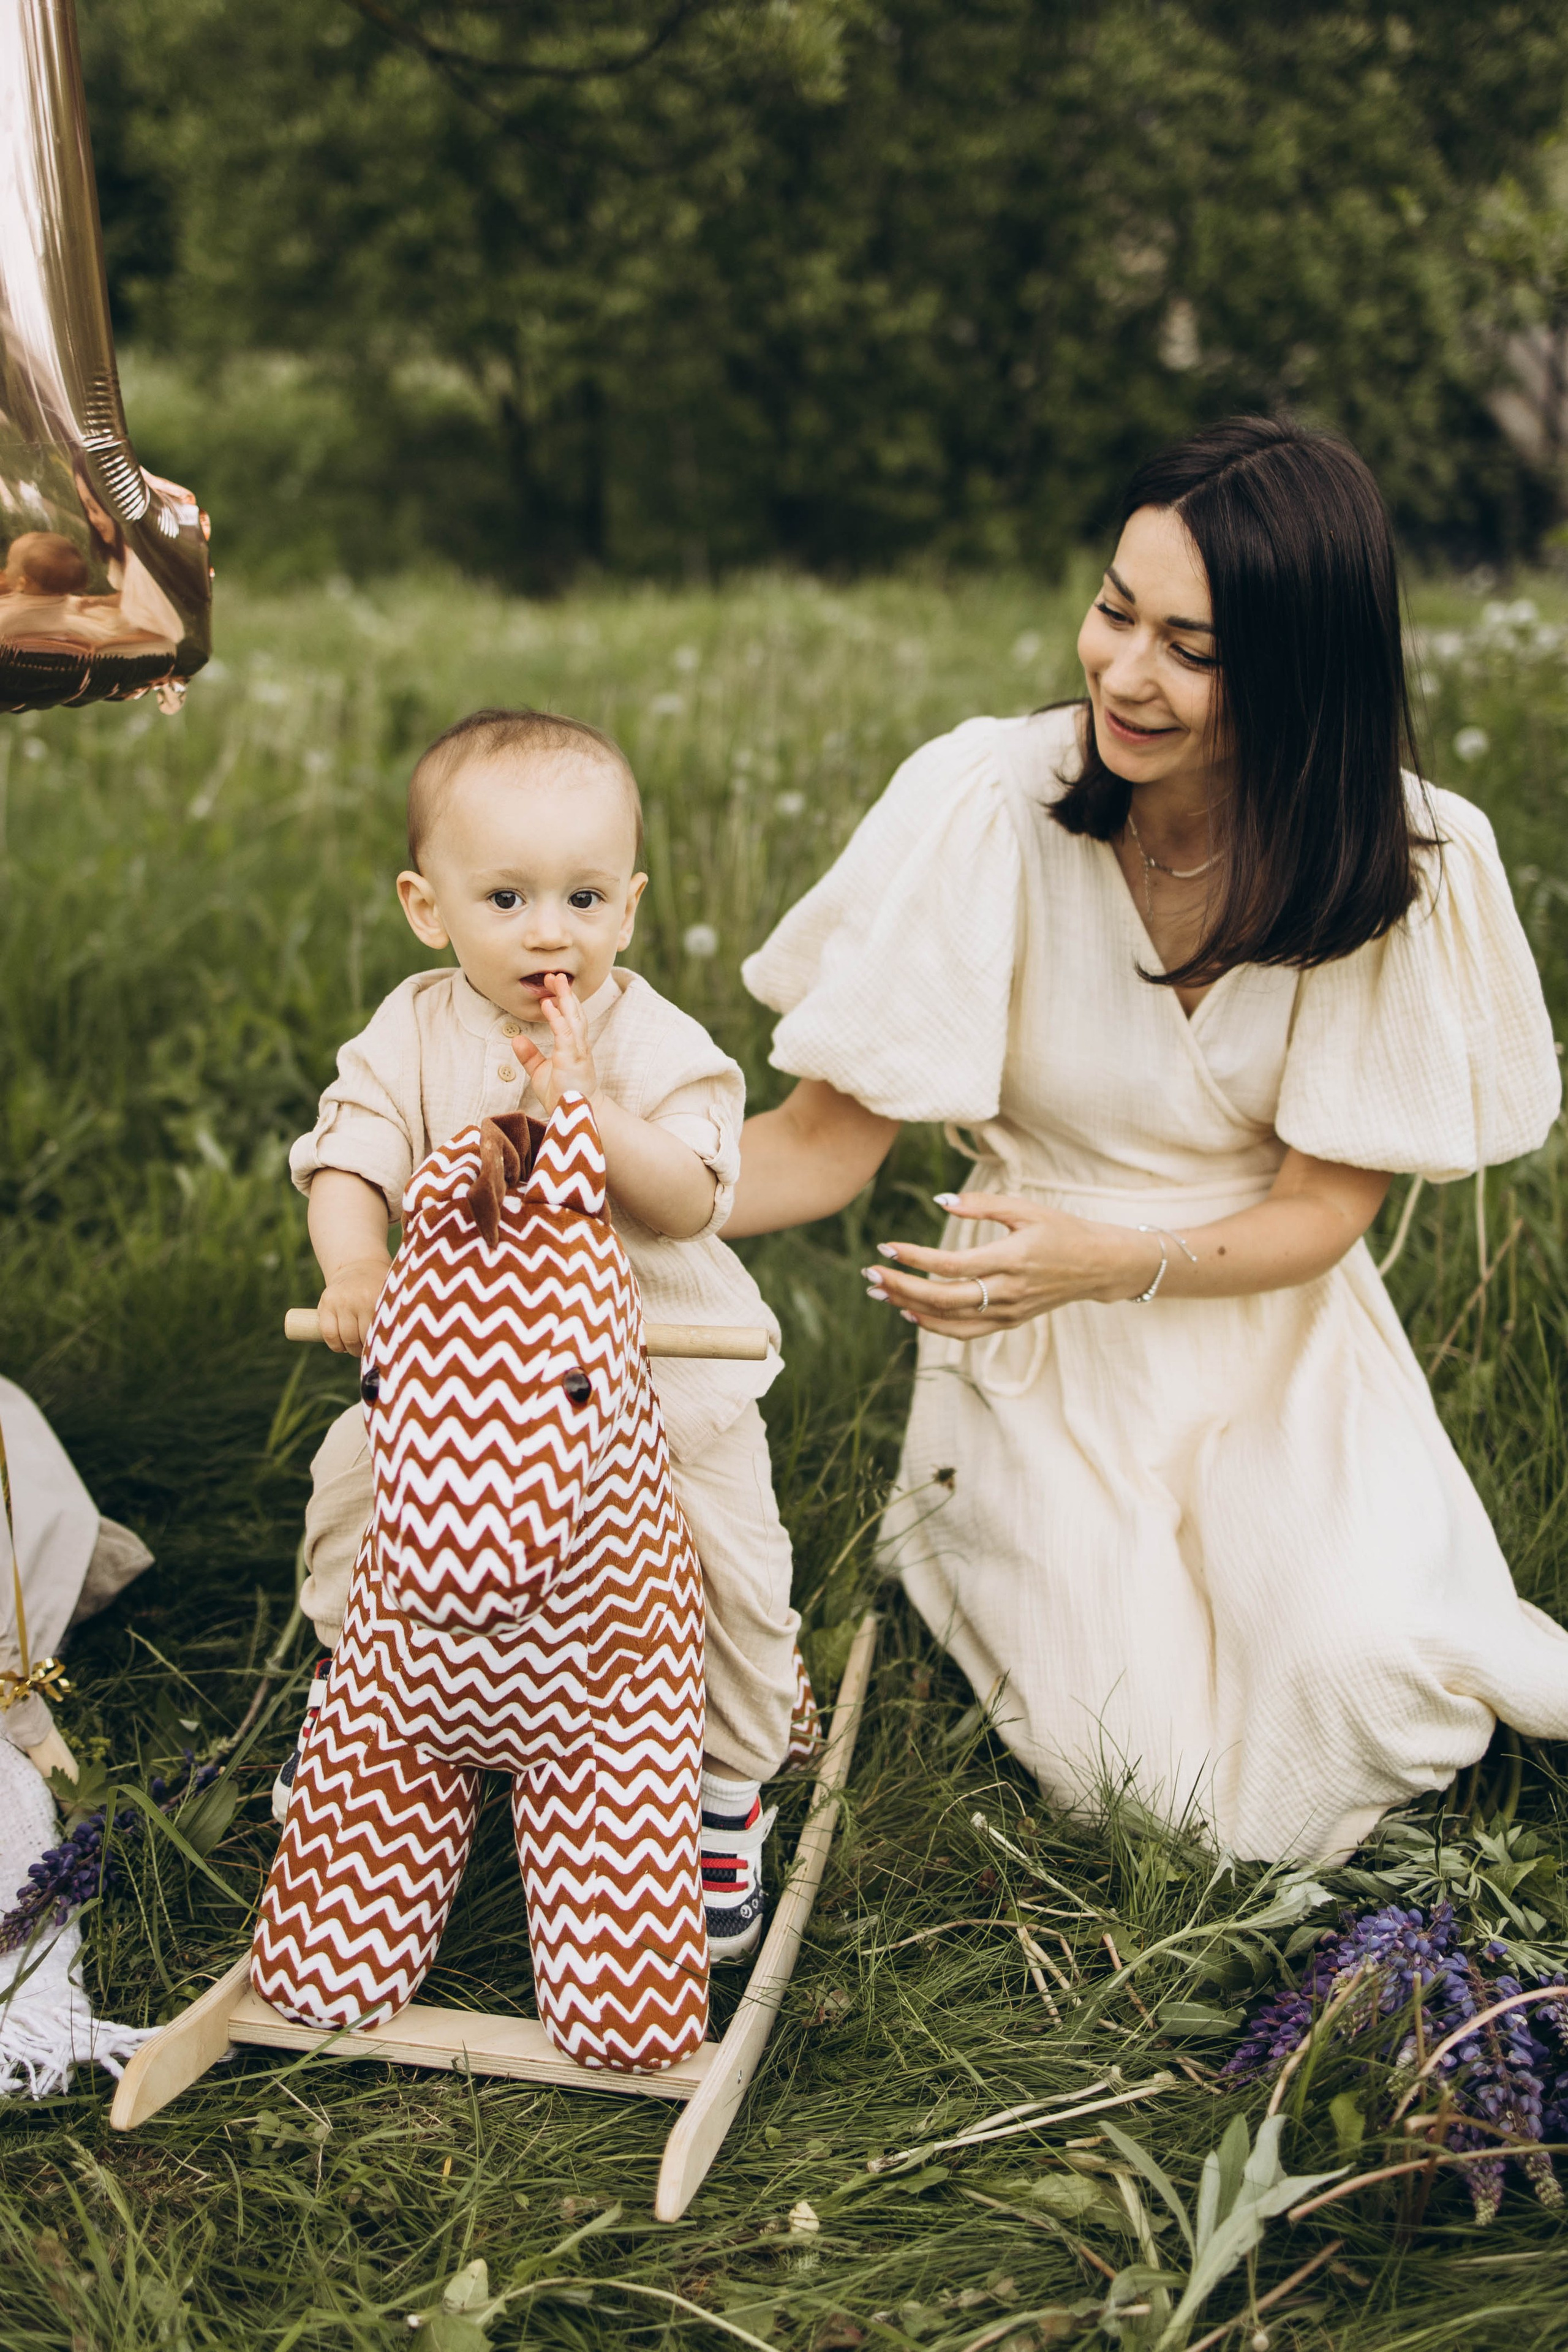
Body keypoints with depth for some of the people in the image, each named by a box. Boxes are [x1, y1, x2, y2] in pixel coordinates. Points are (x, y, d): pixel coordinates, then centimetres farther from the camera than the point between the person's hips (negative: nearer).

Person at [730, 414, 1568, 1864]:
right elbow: (827, 1142, -14)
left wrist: (1115, 1259, -29)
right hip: (1047, 1360, 0)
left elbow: (1322, 1211, -10)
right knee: (1146, 1788, -13)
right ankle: (963, 1536, 15)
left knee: (1354, 1673, -25)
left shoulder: (1402, 863, -14)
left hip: (1280, 1333, 1)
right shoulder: (988, 803, -18)